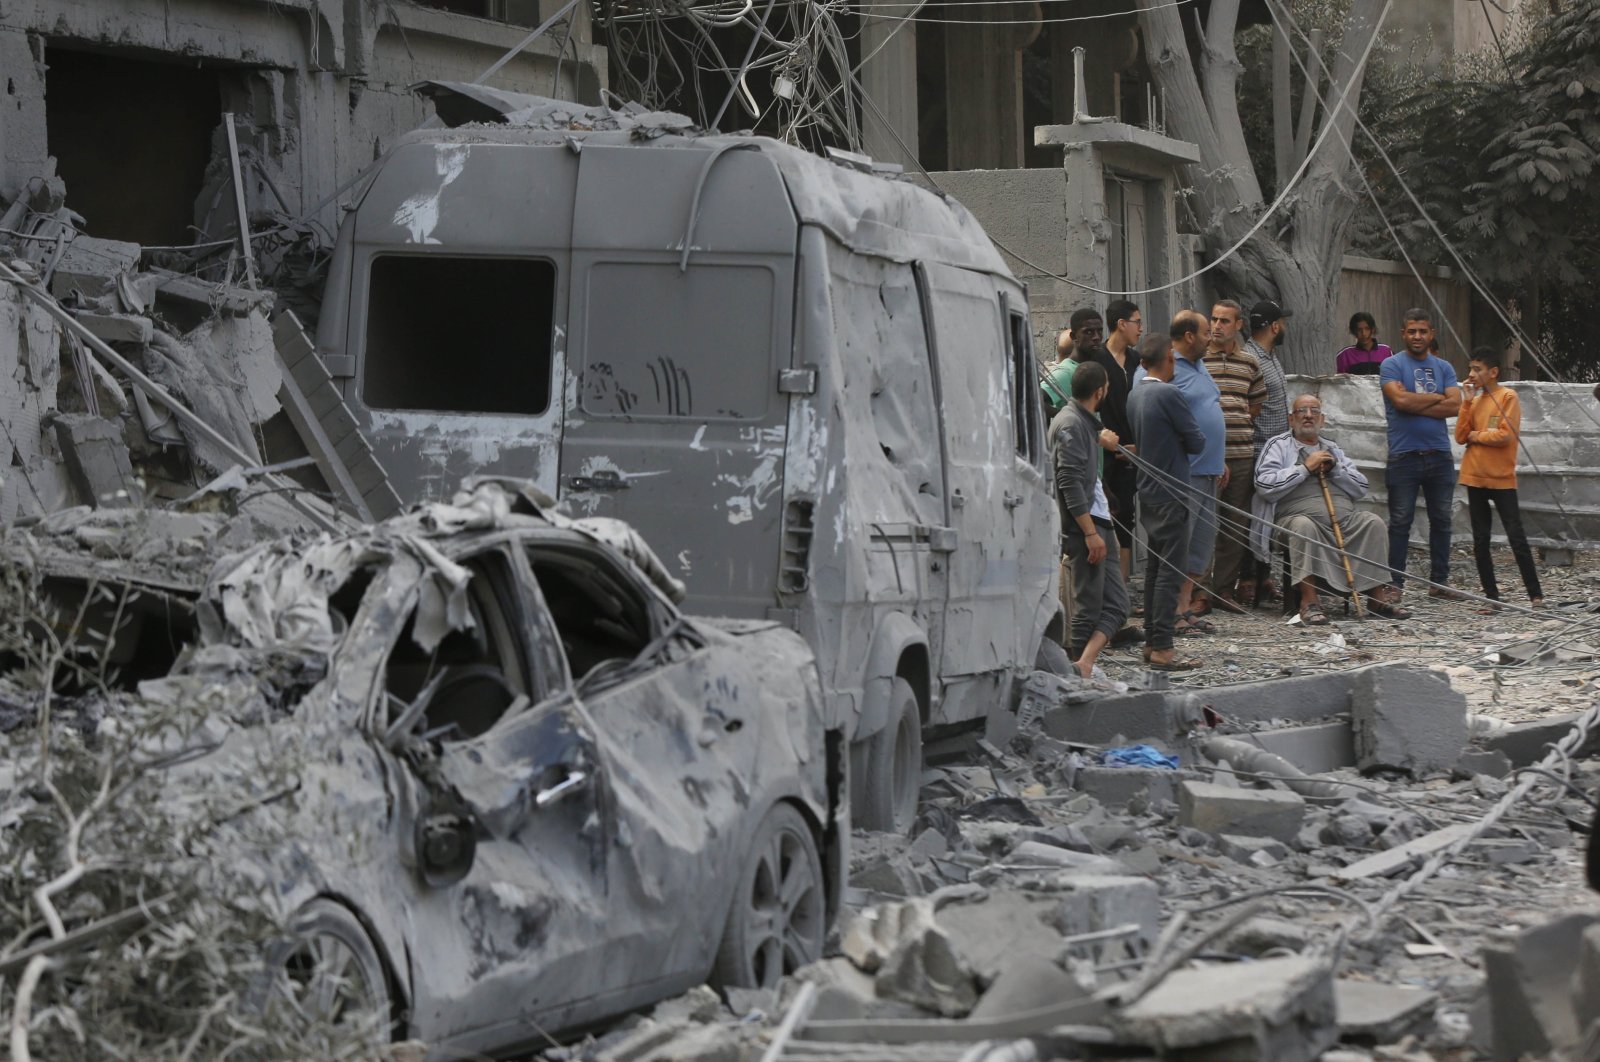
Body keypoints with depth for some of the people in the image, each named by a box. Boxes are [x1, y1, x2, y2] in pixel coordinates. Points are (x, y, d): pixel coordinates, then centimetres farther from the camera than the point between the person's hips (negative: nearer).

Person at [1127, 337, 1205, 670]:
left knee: (1154, 568, 14)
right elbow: (1196, 442, -11)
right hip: (1171, 493, -8)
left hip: (1147, 490, 8)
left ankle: (1151, 642, 18)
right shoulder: (1169, 394, -16)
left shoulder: (1134, 394, 7)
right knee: (1171, 571, -7)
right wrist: (1184, 444, 7)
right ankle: (1162, 649, -10)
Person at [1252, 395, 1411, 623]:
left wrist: (1334, 469, 2)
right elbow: (1265, 486, -6)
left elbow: (1361, 488, 18)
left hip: (1344, 517, 4)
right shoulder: (1278, 446, 12)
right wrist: (1306, 468, -5)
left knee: (1373, 522, -22)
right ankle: (1309, 601, -40)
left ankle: (1378, 596, -22)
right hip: (1299, 513, -4)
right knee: (1303, 526, -38)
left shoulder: (1333, 449, 27)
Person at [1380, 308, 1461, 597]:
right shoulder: (1392, 365, 0)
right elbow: (1400, 399, -16)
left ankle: (1439, 581, 15)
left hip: (1440, 455, 4)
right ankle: (1394, 583, 0)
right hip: (1404, 456, -4)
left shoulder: (1443, 367, 12)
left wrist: (1415, 406, -10)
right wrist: (1437, 398, -5)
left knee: (1441, 520, 8)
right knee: (1400, 522, -2)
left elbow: (1454, 405, -2)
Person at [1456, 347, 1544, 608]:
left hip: (1502, 478, -6)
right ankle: (1492, 596, 10)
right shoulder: (1475, 399, 11)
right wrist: (1467, 402, -3)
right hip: (1475, 478, 6)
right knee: (1480, 541, 6)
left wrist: (1476, 435, -5)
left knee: (1516, 537, -6)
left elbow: (1506, 435, -17)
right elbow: (1460, 436, 2)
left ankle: (1536, 594, -2)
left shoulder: (1508, 397, -6)